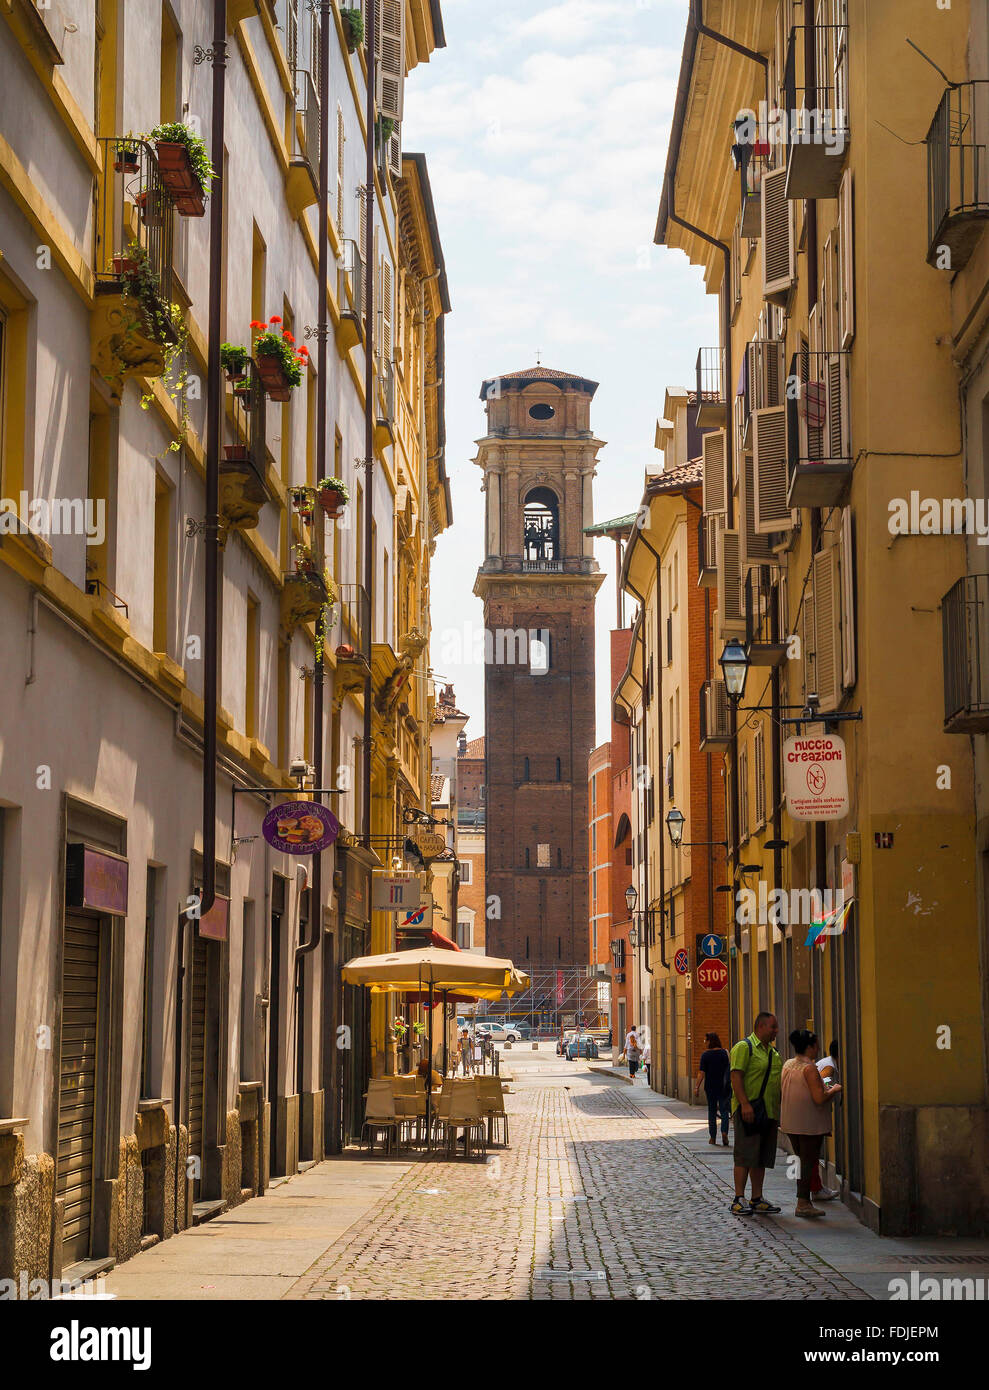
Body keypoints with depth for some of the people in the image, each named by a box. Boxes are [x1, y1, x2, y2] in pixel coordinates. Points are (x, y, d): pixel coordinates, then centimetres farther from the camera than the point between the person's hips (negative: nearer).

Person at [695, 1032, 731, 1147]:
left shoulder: (705, 1055, -7)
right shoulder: (725, 1053, 1)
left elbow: (702, 1073, -12)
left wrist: (696, 1087, -12)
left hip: (710, 1086, -1)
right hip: (724, 1087, 1)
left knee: (712, 1111, 9)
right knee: (724, 1110, 6)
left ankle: (713, 1137, 11)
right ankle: (724, 1132, -16)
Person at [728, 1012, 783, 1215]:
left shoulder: (773, 1052, 19)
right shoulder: (743, 1048, -7)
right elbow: (736, 1077, -16)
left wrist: (780, 1111, 19)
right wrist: (745, 1104, -25)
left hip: (769, 1112, 8)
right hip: (748, 1110, -8)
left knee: (762, 1158, 9)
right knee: (745, 1156, -8)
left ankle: (757, 1199, 14)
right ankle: (739, 1199, -6)